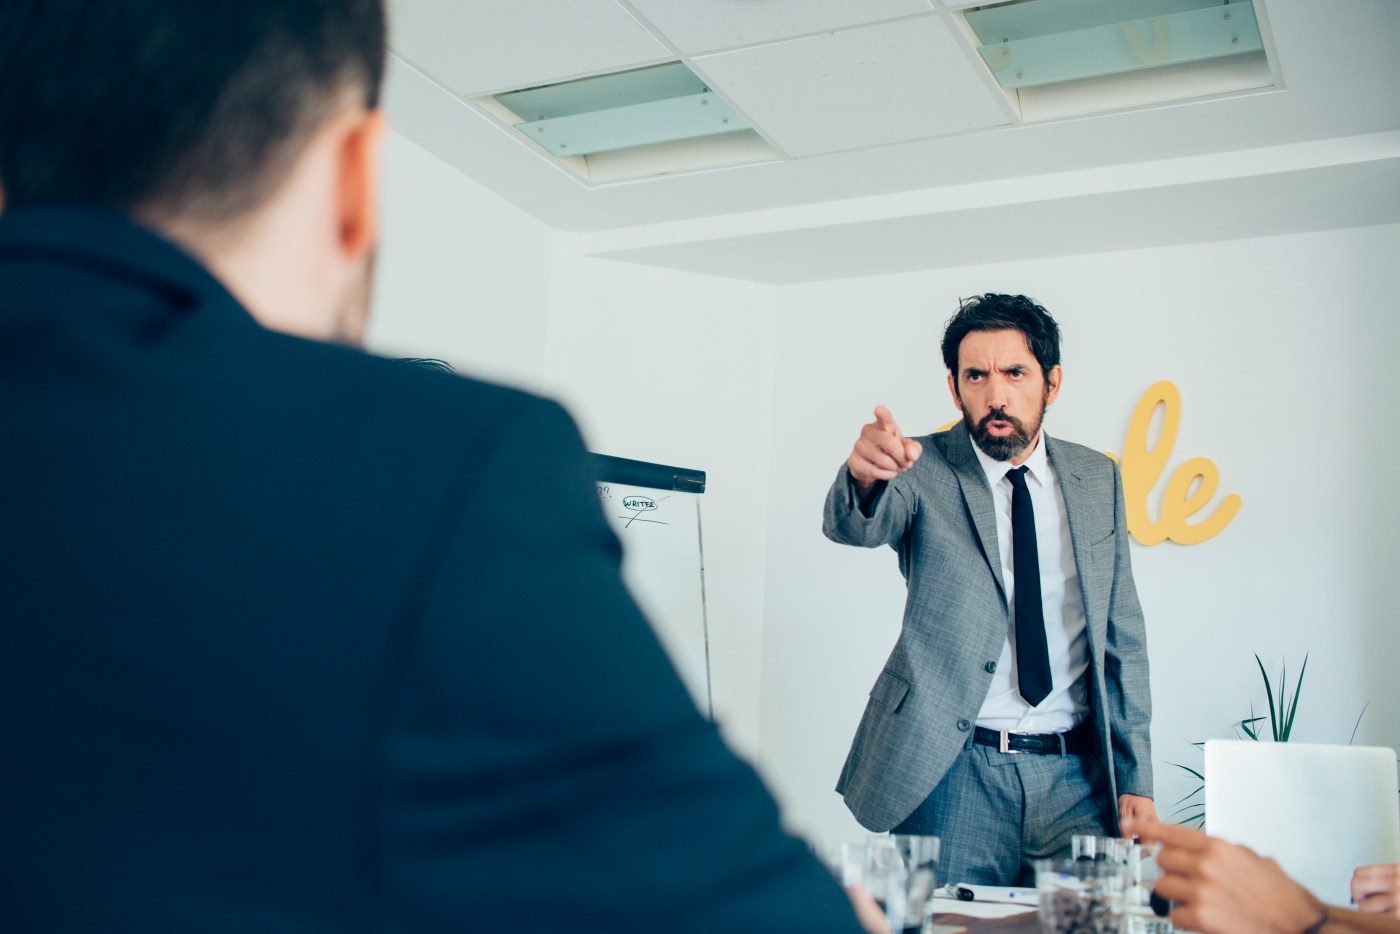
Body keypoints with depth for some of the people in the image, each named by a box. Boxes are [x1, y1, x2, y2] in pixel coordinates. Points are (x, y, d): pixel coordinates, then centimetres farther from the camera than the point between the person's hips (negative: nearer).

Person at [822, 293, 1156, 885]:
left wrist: (1135, 776, 7)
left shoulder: (1098, 479, 8)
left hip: (1075, 773, 3)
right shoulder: (925, 471, -4)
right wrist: (866, 477, -49)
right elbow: (853, 526, -25)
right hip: (952, 769, -3)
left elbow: (1122, 636, 11)